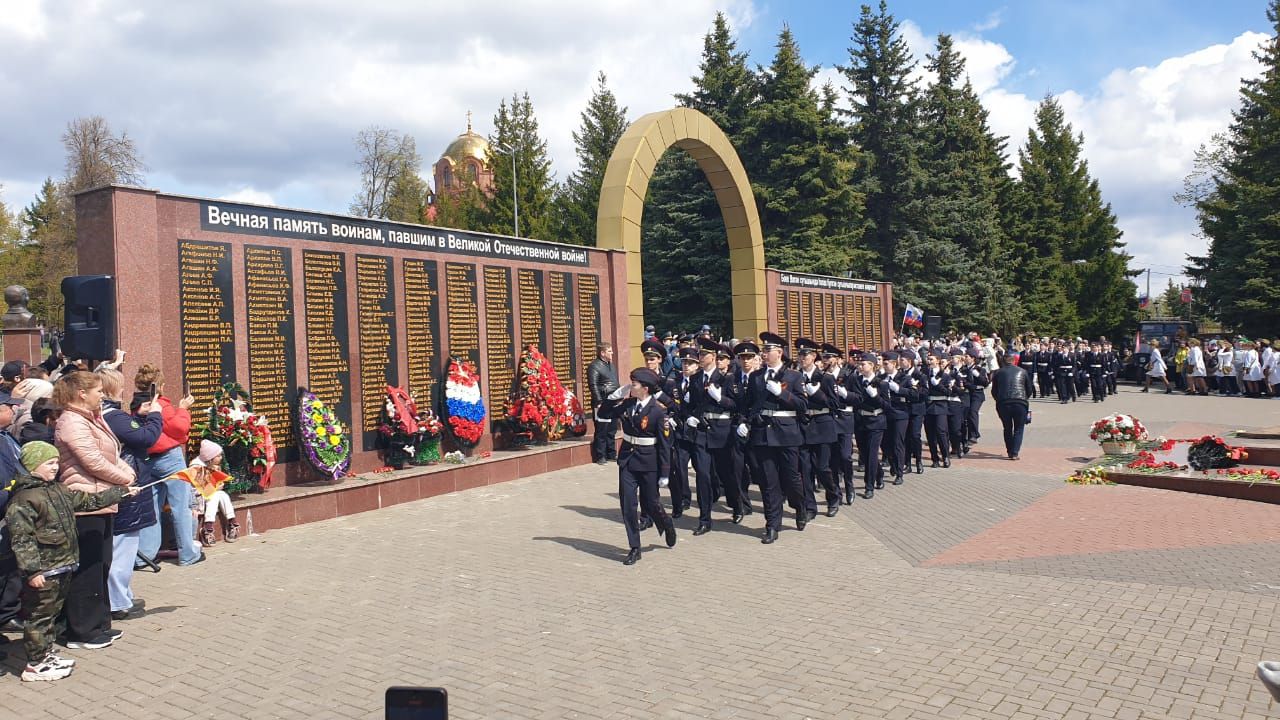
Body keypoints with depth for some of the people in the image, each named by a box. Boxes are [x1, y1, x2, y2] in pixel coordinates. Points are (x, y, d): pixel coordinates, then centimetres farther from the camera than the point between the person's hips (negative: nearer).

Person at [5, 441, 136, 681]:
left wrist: (120, 492, 24)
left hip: (62, 566, 9)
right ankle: (35, 665, 10)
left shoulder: (59, 490, 11)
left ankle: (46, 654, 30)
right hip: (43, 571, -9)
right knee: (39, 616, 1)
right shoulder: (24, 498, -17)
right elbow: (22, 538, -20)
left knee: (51, 613, 18)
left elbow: (88, 501, 24)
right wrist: (32, 570, -23)